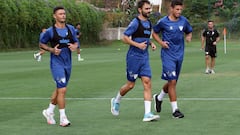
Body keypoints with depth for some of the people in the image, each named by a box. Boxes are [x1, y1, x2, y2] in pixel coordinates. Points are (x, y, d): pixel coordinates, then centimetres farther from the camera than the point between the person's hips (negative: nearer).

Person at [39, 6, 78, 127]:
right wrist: (52, 50, -12)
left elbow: (75, 42, 16)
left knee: (59, 89, 15)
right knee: (62, 90, -13)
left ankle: (49, 111, 34)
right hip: (56, 63, -6)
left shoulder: (71, 29, 6)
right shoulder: (50, 31, -6)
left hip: (68, 63, 6)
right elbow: (41, 44, 5)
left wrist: (74, 46, -7)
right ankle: (63, 118, -7)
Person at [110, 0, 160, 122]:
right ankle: (116, 101, 32)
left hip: (144, 57, 6)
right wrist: (138, 45, -21)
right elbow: (124, 38, -13)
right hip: (134, 57, -6)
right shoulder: (135, 23, -11)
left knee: (147, 83, -7)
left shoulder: (148, 23, 12)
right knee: (130, 85, 3)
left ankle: (147, 114, -11)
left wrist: (151, 43, 8)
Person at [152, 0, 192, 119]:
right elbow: (154, 33, 8)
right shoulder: (163, 22, -6)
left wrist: (188, 37, -5)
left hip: (179, 55, 5)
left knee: (172, 82, 14)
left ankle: (159, 98, 40)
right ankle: (175, 109, -5)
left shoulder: (184, 21, 4)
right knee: (172, 81, -12)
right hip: (167, 54, -5)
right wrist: (161, 42, -9)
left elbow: (189, 32, 18)